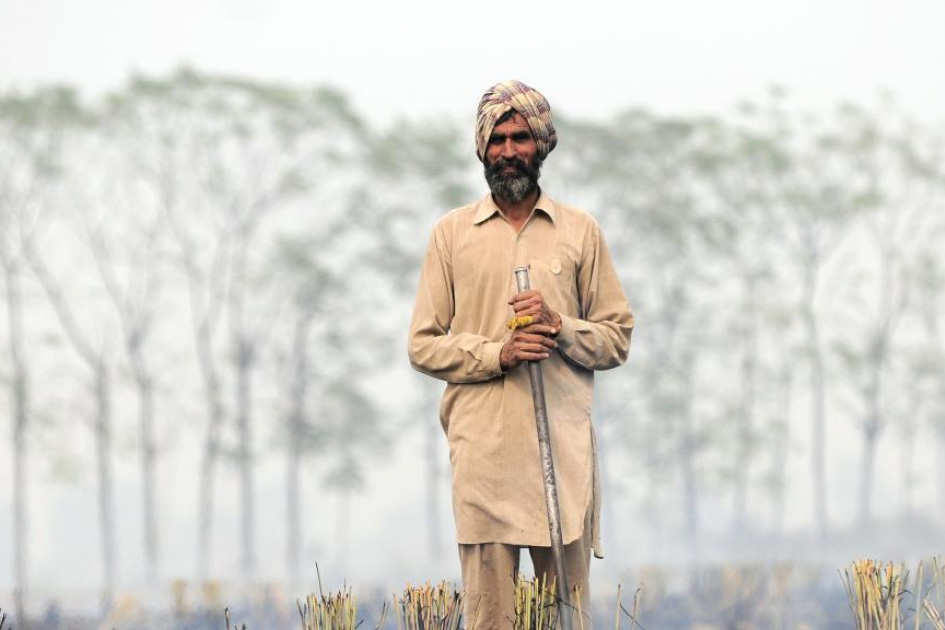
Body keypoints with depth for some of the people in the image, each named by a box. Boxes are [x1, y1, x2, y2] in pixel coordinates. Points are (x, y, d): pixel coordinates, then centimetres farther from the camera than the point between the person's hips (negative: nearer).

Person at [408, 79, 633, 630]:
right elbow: (423, 345, 7)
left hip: (563, 445, 1)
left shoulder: (581, 232, 11)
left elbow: (618, 338, 11)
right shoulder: (452, 233, 10)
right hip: (482, 446, -1)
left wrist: (561, 328, -9)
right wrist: (496, 353, -11)